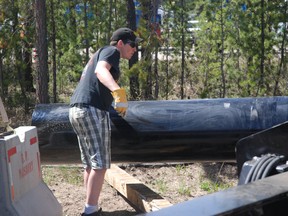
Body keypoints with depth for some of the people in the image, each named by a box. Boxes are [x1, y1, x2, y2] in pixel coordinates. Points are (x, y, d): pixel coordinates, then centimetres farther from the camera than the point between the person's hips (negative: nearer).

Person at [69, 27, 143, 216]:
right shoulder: (111, 51, -2)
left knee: (90, 163, 14)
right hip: (92, 110, -10)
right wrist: (119, 91, -40)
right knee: (100, 164, -8)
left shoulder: (99, 54, 26)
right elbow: (100, 71, -23)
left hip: (77, 109, 10)